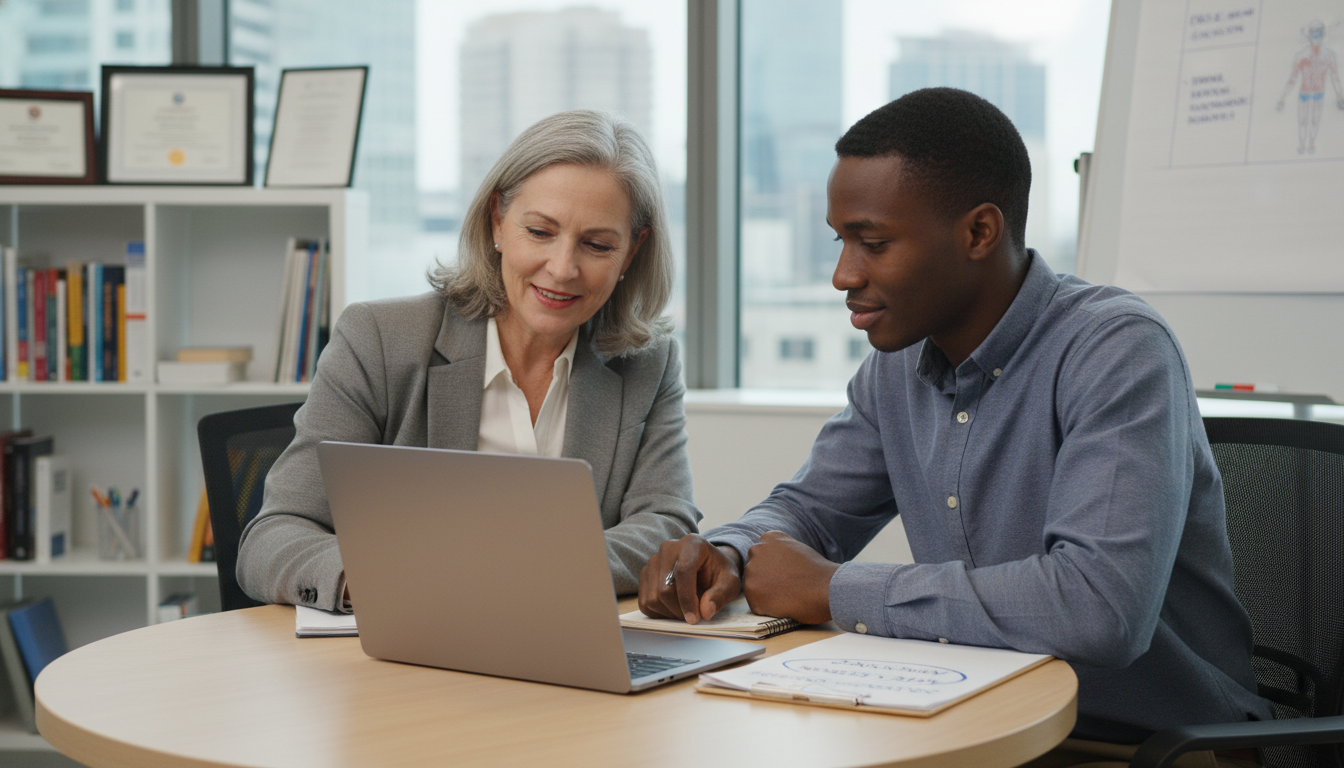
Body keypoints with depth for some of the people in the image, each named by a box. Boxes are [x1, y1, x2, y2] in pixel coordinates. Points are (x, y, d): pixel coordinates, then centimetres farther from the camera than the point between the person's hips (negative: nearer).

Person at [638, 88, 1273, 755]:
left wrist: (834, 591, -23)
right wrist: (726, 553, -7)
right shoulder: (899, 363, 4)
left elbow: (1103, 606, -32)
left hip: (1149, 743, -6)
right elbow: (808, 507, 18)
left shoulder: (1118, 351, -19)